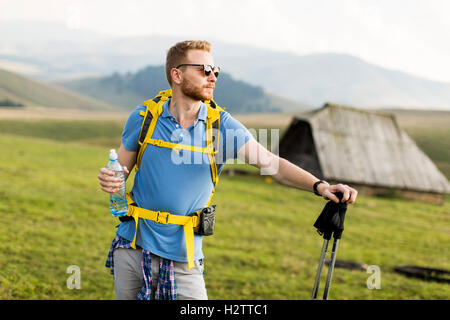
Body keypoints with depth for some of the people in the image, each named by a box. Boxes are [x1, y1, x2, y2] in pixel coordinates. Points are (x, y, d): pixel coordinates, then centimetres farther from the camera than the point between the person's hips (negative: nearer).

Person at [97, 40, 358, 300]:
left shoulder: (222, 126, -4)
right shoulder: (144, 118, -2)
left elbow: (270, 162, -12)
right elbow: (122, 169, 8)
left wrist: (319, 185, -26)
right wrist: (110, 179, -16)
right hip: (132, 249, 1)